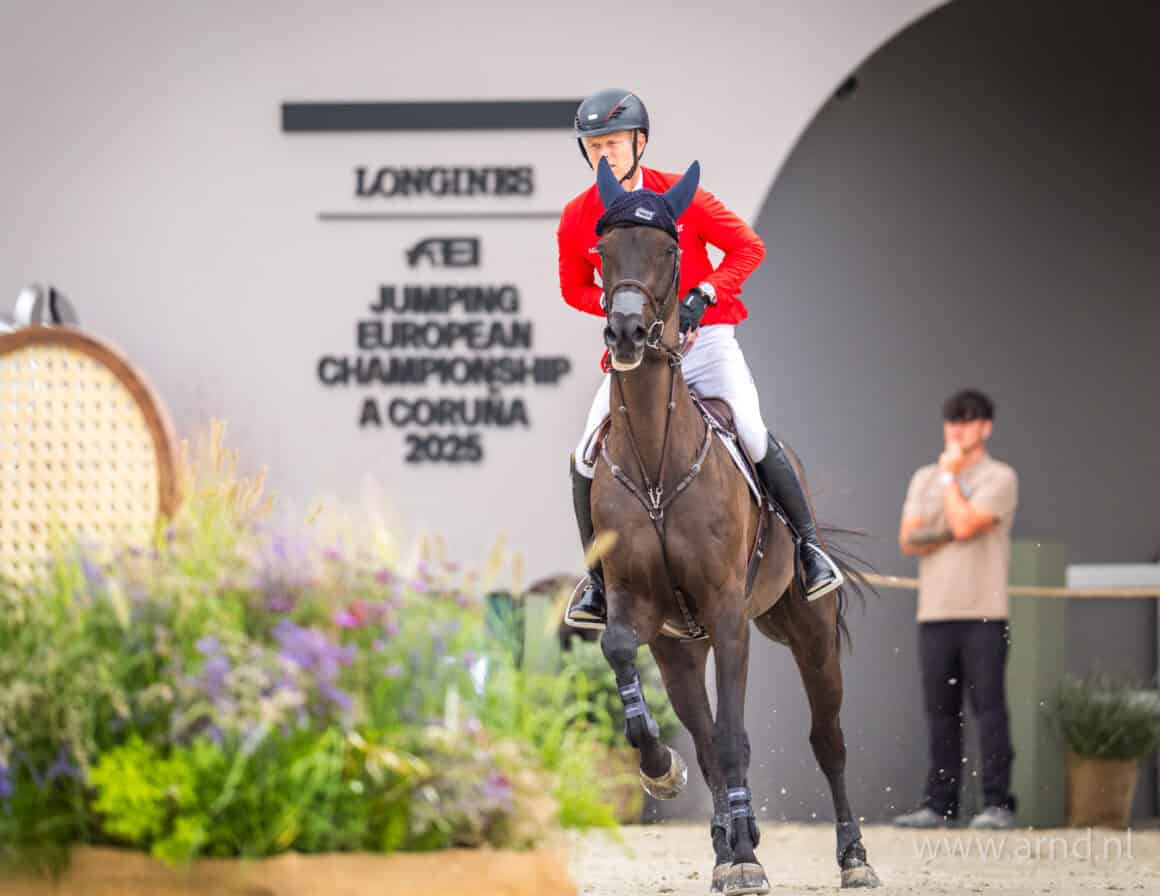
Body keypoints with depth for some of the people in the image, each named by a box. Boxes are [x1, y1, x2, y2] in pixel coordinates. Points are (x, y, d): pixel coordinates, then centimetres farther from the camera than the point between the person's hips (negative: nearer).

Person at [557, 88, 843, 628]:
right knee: (587, 461, -12)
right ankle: (597, 578, 8)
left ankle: (807, 545, 1)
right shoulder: (578, 219, -3)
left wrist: (701, 296, -15)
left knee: (753, 436, -20)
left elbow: (748, 248, -2)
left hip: (705, 337, -2)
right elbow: (575, 289, 12)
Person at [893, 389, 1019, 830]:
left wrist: (949, 474, -2)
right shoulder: (924, 479, 17)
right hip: (935, 612, 5)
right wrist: (950, 533, -8)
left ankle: (998, 803, -7)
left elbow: (965, 525, -14)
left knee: (988, 707, -7)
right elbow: (909, 540, 7)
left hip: (983, 613, -5)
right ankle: (938, 804, 8)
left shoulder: (999, 478, 0)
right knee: (940, 711, 5)